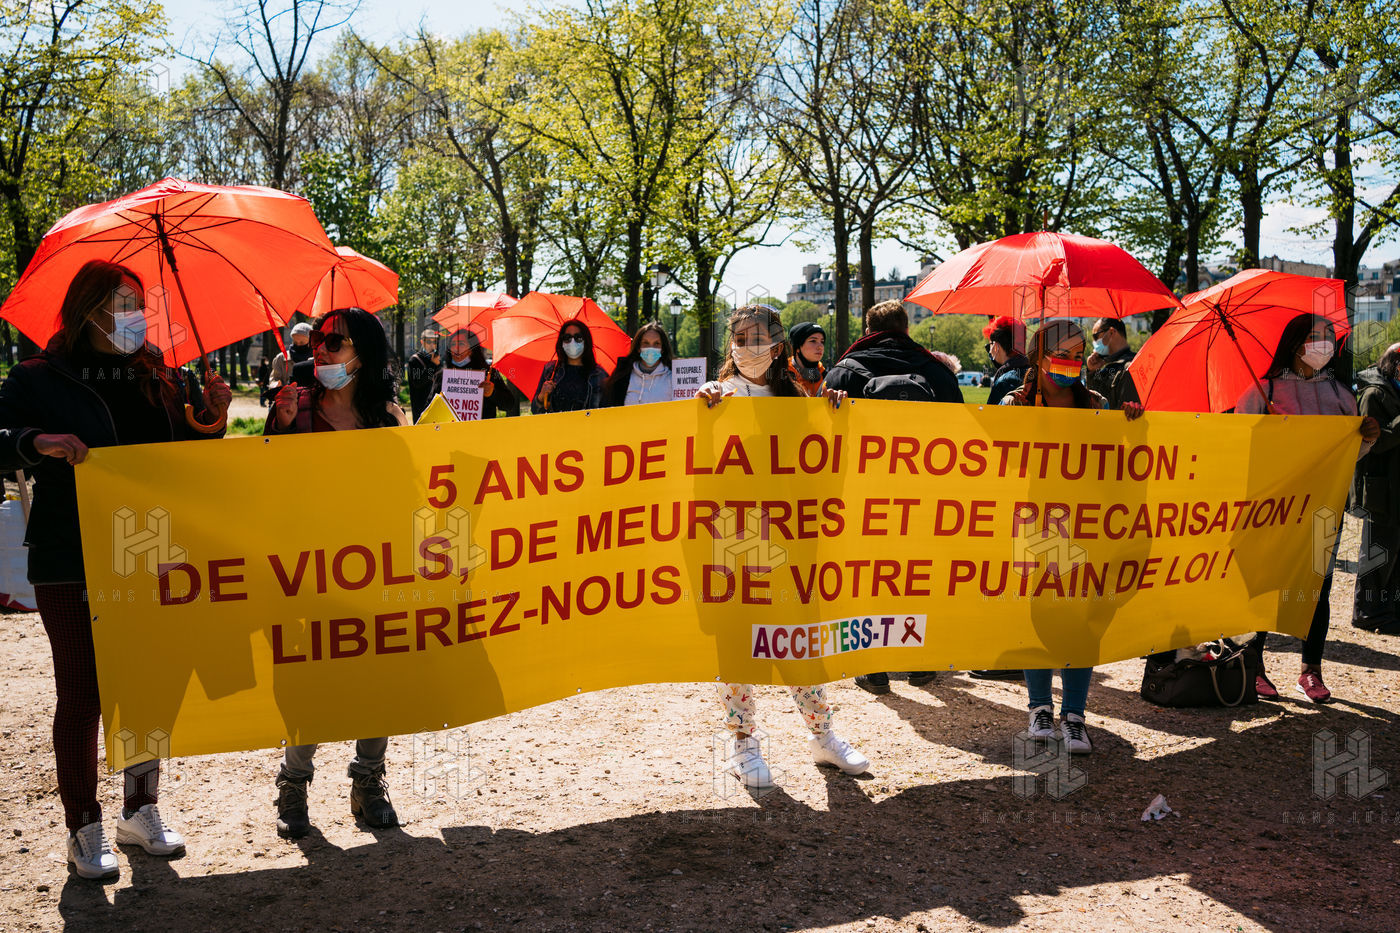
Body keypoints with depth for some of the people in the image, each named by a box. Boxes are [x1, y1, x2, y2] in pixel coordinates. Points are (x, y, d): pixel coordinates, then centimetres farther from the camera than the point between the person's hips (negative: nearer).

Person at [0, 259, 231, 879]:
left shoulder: (163, 380, 11)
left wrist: (212, 424, -2)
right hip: (71, 566, -4)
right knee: (82, 694, 2)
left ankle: (141, 813, 27)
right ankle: (84, 833, 16)